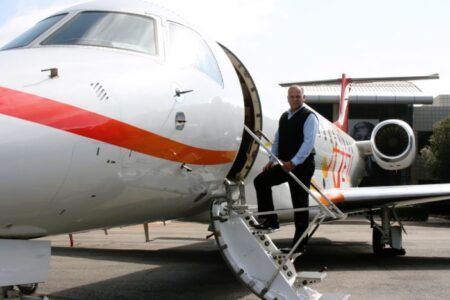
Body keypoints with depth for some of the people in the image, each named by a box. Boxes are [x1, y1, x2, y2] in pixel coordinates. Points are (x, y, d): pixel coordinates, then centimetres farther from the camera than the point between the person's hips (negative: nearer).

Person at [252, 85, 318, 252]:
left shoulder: (309, 117, -9)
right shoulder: (284, 117, 14)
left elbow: (308, 142, -19)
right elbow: (277, 140, 18)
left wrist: (294, 162, -26)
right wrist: (272, 160, 6)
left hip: (302, 165, -7)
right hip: (285, 164, 7)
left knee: (300, 204, -2)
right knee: (261, 180, -6)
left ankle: (299, 243, 6)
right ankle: (270, 220, 0)